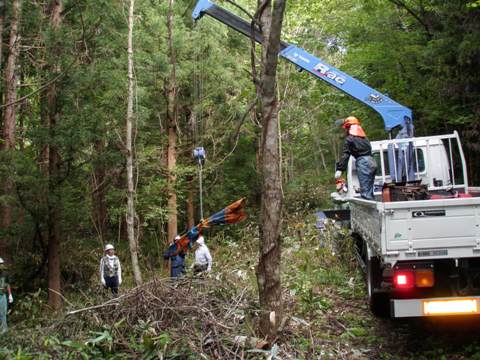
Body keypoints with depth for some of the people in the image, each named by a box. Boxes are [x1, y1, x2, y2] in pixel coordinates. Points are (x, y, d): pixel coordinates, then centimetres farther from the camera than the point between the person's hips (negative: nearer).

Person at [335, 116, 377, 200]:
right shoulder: (364, 137, 23)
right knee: (369, 192, 11)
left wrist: (339, 169, -11)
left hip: (362, 163, -8)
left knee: (365, 192, -11)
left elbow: (345, 155, -8)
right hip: (372, 162, 8)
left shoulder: (349, 139, 0)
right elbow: (369, 150, 21)